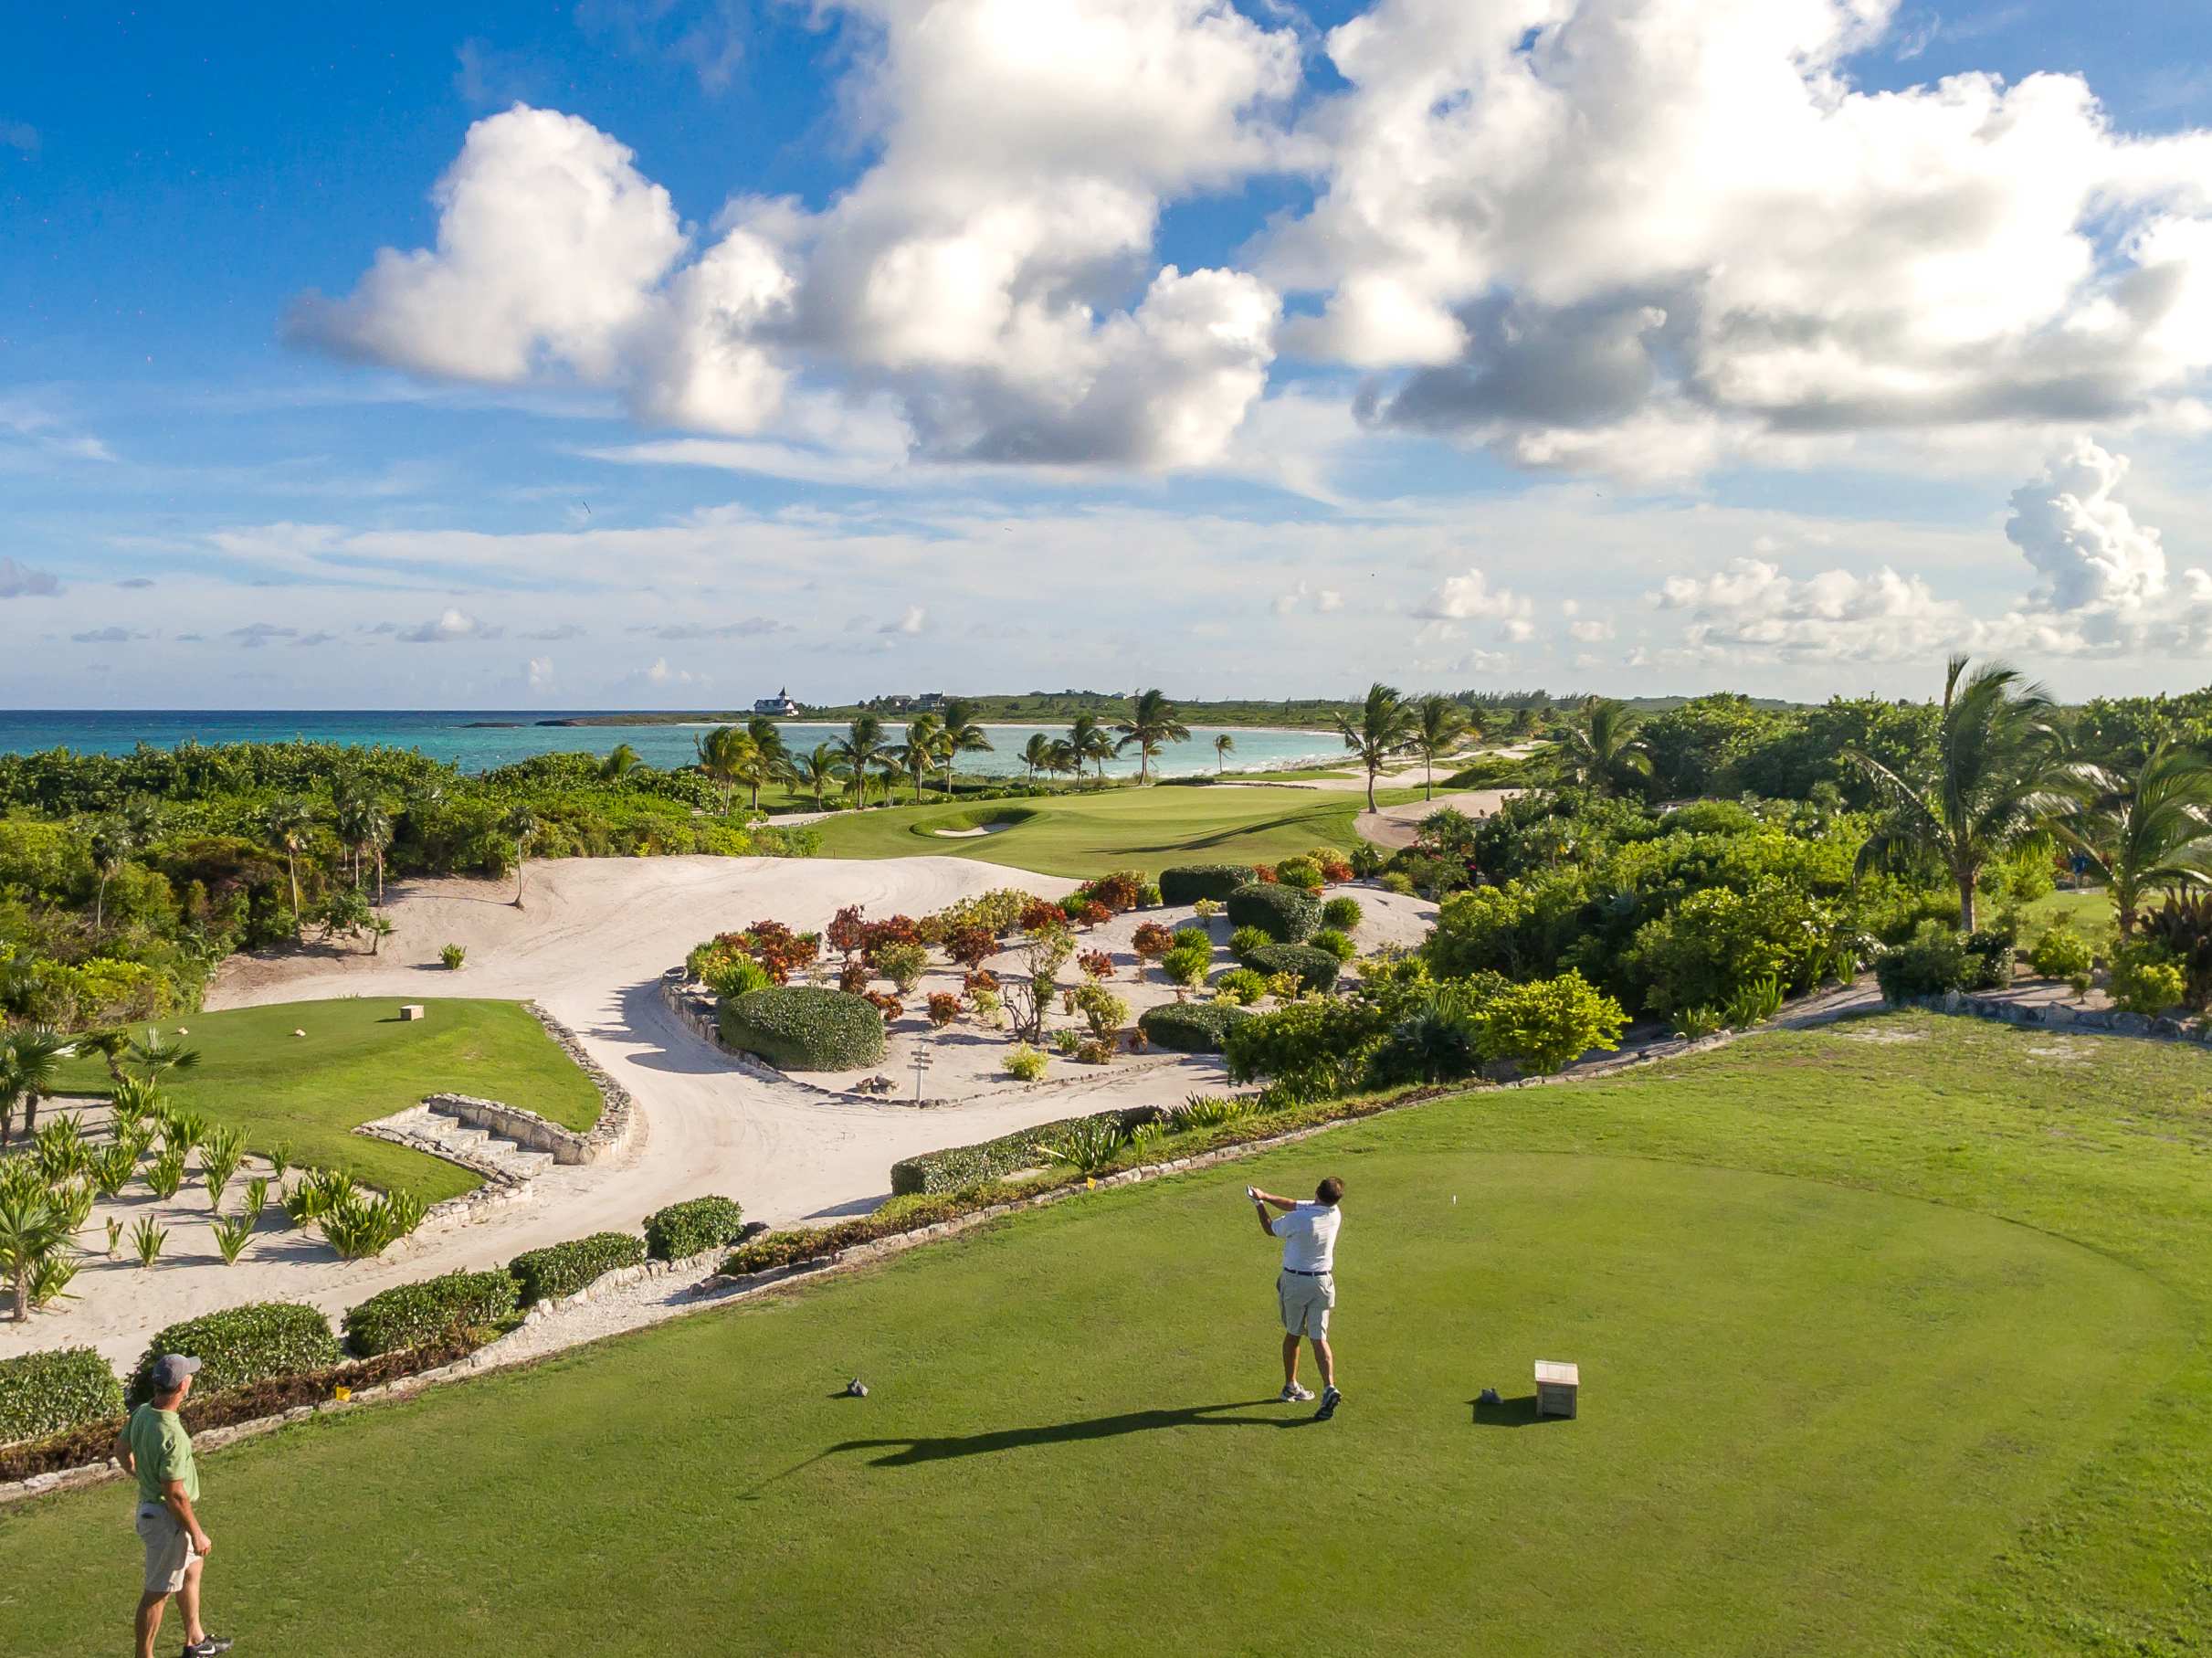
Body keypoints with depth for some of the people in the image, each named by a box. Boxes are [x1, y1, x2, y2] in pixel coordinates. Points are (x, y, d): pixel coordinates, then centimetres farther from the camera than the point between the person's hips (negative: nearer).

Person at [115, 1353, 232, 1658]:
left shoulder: (142, 1413, -7)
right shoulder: (171, 1435, -34)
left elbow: (121, 1449, 12)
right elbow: (175, 1494, -27)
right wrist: (197, 1533, -15)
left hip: (149, 1504, 10)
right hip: (166, 1518, -10)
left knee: (192, 1568, 25)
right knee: (158, 1593, 7)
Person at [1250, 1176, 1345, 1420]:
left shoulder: (1296, 1219, -22)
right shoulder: (1335, 1215, -5)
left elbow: (1270, 1229, -1)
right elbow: (1295, 1205, 4)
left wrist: (1260, 1204, 14)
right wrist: (1265, 1196, 2)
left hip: (1295, 1282, -3)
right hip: (1323, 1282, 3)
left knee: (1292, 1334, 16)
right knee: (1319, 1339, 4)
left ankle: (1290, 1387, 27)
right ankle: (1329, 1388, -13)